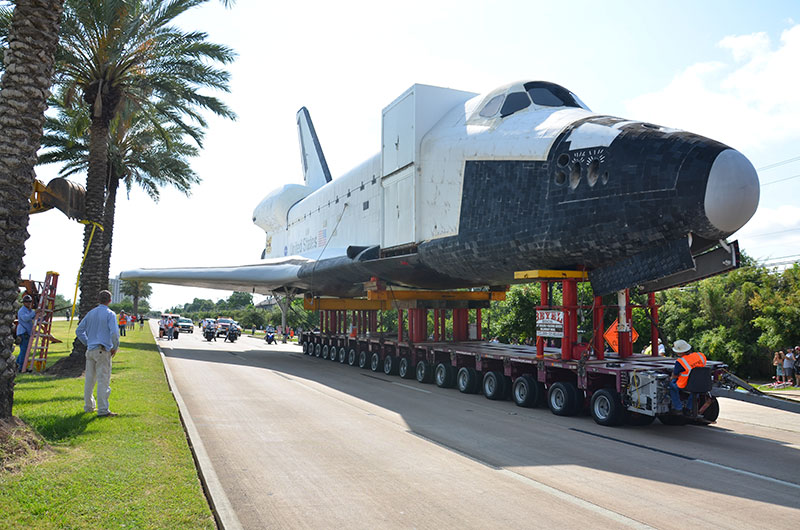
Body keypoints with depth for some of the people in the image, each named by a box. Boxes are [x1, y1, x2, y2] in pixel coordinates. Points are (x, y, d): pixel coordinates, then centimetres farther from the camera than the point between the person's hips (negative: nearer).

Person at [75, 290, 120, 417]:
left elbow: (79, 331, 15)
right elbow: (114, 333, -19)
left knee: (89, 379, 14)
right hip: (103, 351, -6)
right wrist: (115, 347, -6)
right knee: (103, 380, -6)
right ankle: (102, 410, -6)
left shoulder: (90, 313, 11)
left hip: (90, 350, 6)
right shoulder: (110, 314, -8)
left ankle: (88, 406, 23)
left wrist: (88, 343, 18)